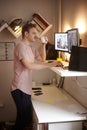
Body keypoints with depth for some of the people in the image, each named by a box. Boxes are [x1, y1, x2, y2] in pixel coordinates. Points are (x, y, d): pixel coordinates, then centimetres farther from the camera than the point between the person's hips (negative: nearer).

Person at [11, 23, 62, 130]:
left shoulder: (31, 47, 15)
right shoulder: (21, 46, -15)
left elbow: (42, 59, 21)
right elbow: (29, 65, -26)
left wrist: (43, 45, 7)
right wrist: (50, 65, -26)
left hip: (25, 88, 9)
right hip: (20, 89, -9)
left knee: (24, 119, 16)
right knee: (25, 120, -3)